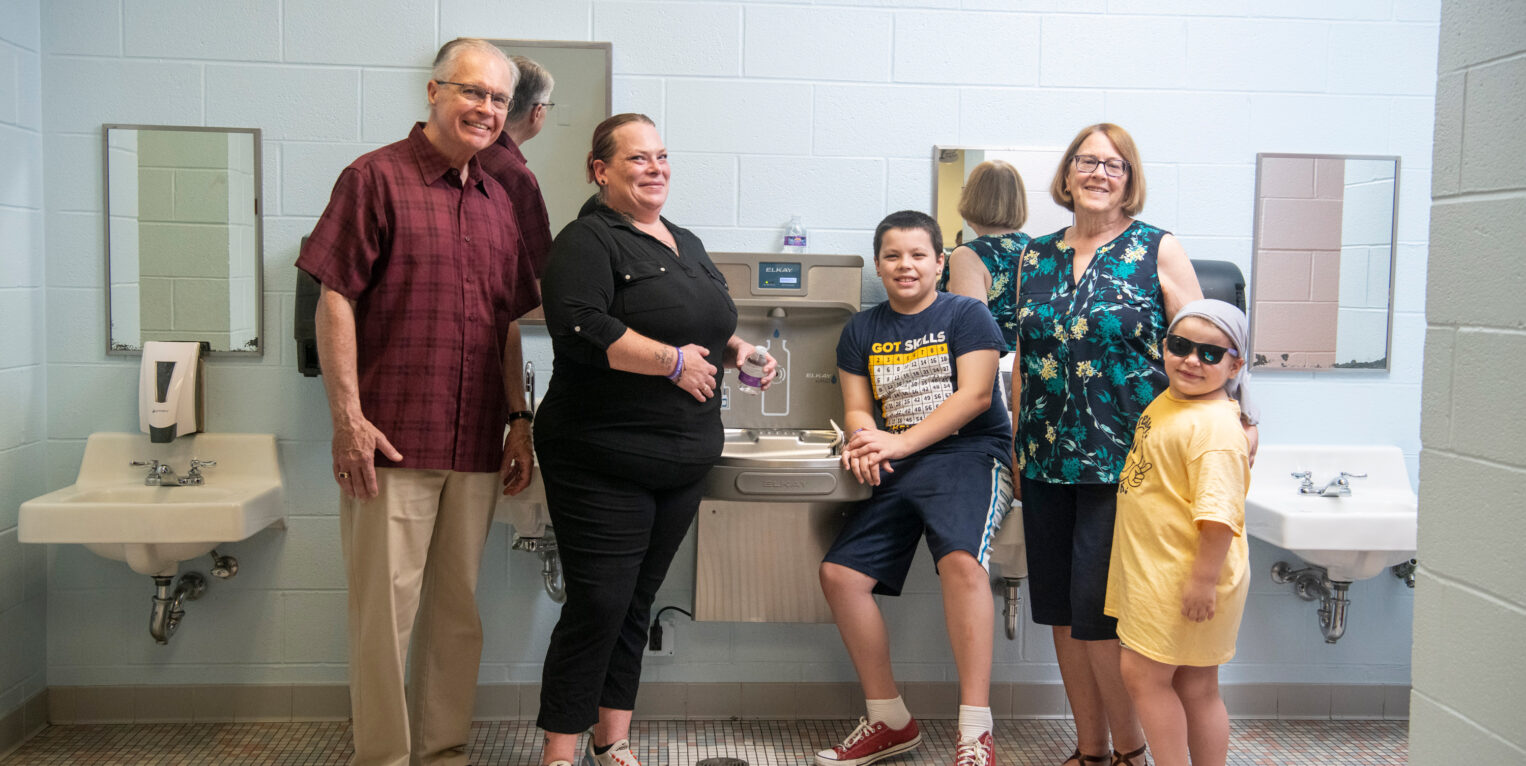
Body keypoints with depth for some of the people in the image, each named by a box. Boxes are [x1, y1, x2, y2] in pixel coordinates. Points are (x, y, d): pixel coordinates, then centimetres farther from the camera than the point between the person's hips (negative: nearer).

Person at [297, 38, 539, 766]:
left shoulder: (498, 200, 15)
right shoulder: (376, 178, -3)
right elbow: (335, 299, -7)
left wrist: (519, 418, 13)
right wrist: (348, 416, -14)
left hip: (476, 445, 6)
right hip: (393, 437, -6)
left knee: (458, 606, 12)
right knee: (385, 605, 1)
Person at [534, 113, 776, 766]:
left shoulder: (687, 245, 18)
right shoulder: (588, 241, -8)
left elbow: (714, 326, 29)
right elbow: (579, 328, -24)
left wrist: (737, 348, 7)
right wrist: (673, 360, -19)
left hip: (683, 463, 8)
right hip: (604, 461, -7)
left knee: (636, 603, 14)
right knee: (597, 606, -6)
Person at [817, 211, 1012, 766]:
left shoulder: (966, 315, 3)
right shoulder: (861, 330, 17)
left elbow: (974, 394, -8)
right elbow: (857, 409, 14)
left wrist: (900, 443, -17)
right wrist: (866, 444, -11)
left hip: (969, 455, -5)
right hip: (896, 471, 6)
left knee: (961, 558, -33)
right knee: (839, 573, -8)